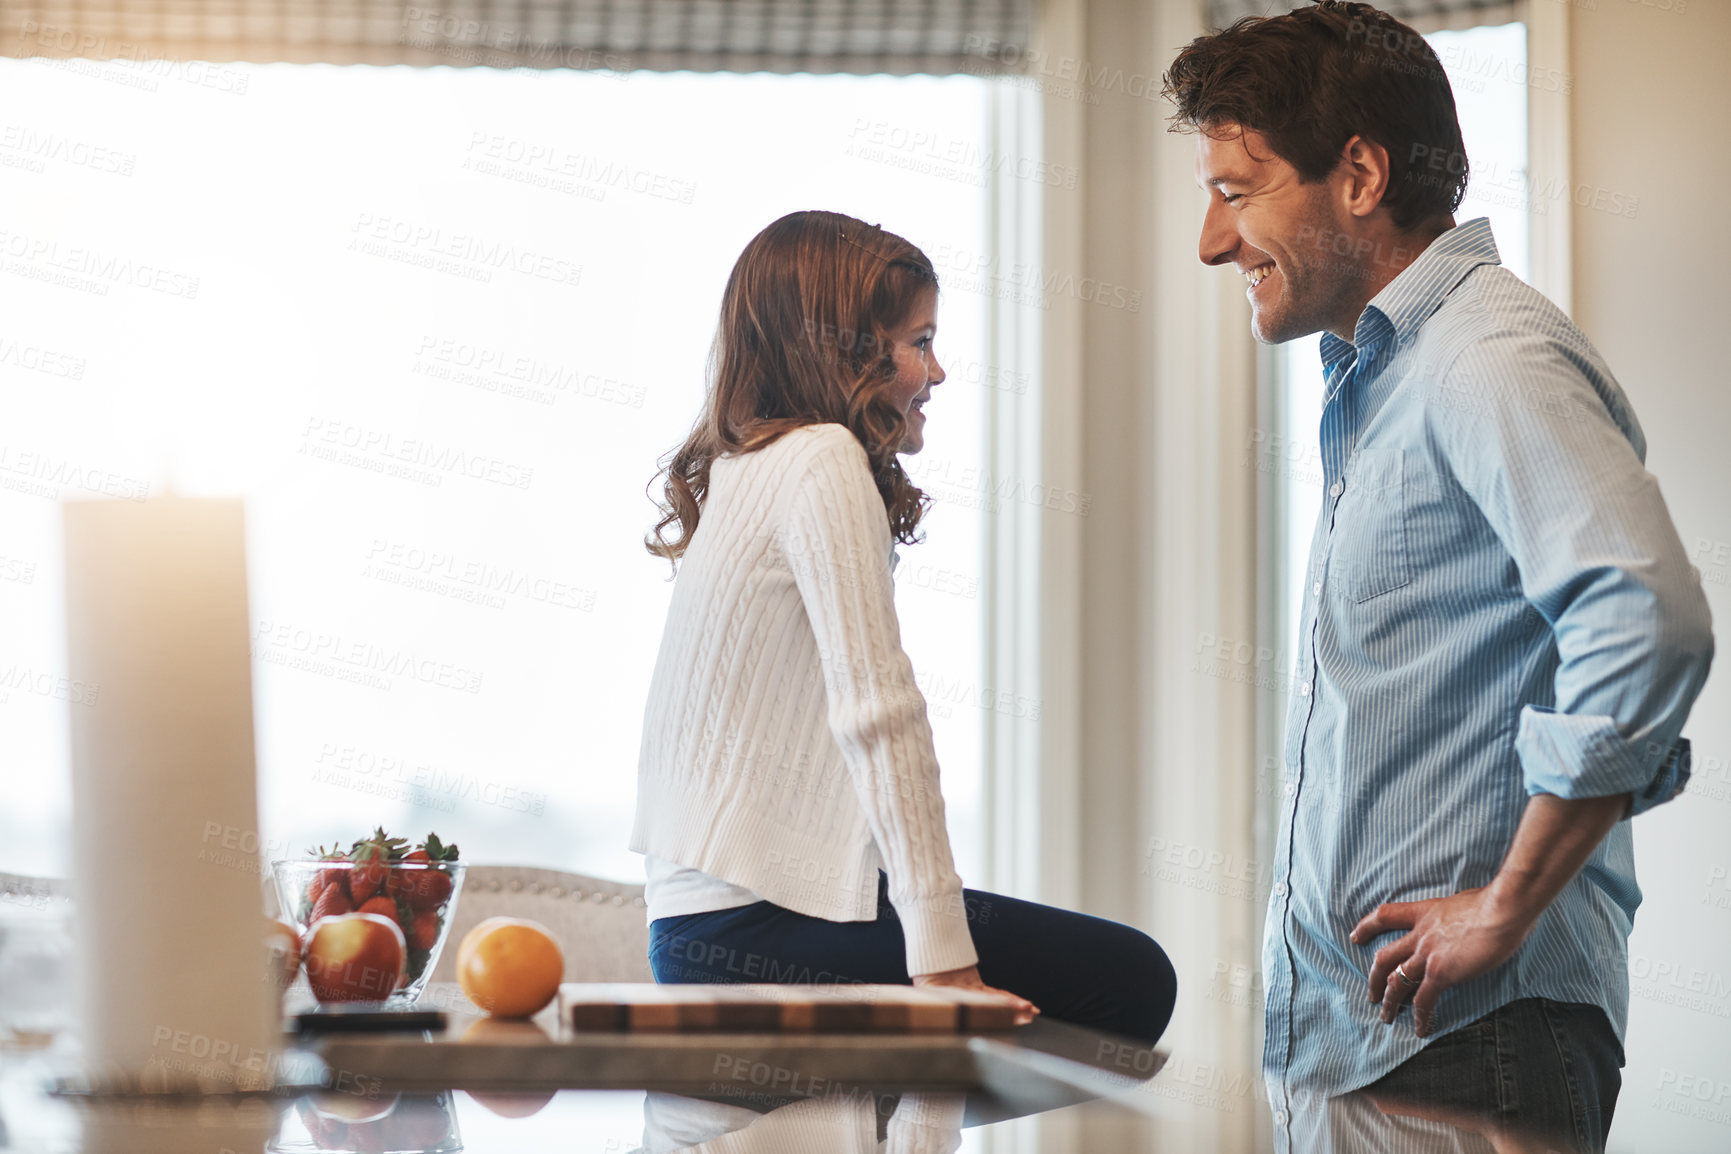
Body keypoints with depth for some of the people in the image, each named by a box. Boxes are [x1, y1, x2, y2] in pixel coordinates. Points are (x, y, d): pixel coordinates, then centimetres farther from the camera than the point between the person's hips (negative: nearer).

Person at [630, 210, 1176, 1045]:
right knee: (1129, 980, -9)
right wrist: (945, 959, -20)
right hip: (751, 924, -10)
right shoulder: (824, 460, -12)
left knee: (1128, 971, 12)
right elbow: (877, 710, -19)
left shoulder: (742, 469, 17)